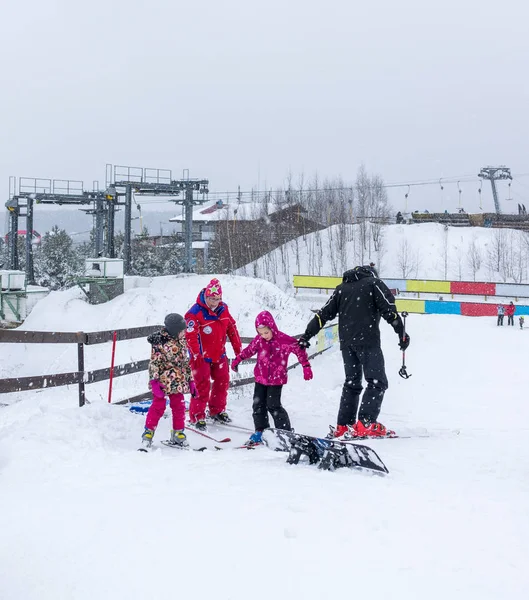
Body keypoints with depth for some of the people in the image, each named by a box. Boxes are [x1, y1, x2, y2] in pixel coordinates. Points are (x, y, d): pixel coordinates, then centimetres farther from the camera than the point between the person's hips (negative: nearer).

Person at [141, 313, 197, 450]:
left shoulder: (181, 341, 10)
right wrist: (154, 381, -18)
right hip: (162, 381, -6)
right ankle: (148, 433, 9)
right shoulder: (159, 342, -12)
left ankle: (178, 434, 18)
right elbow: (154, 363, -13)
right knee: (158, 406, -3)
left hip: (178, 382, 6)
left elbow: (186, 362, 18)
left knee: (179, 406, 6)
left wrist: (190, 381, 19)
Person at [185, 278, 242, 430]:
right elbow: (190, 335, -25)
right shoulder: (195, 313, -20)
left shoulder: (223, 309, 1)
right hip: (202, 357, -7)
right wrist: (196, 355, -32)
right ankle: (197, 416, 0)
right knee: (203, 385, -8)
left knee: (222, 381, 14)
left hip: (219, 355, 7)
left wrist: (238, 349, 9)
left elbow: (232, 329, 8)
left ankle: (217, 410, 31)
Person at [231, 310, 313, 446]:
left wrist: (306, 366, -3)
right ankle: (260, 431, 18)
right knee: (258, 404, 6)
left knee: (273, 405, -8)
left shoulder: (284, 340, -15)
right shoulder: (259, 340, -3)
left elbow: (299, 350, -4)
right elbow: (250, 350, 15)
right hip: (260, 378, 5)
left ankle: (285, 431, 3)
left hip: (276, 379, -5)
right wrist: (238, 359, 10)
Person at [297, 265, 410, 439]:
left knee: (352, 383, 14)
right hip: (368, 340, -6)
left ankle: (343, 427, 9)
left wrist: (307, 335, 18)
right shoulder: (373, 283, 7)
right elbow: (389, 309, -5)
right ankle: (366, 424, -18)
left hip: (347, 343, 6)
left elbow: (323, 314, 17)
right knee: (377, 382, -5)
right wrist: (402, 333, -5)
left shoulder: (341, 288, 21)